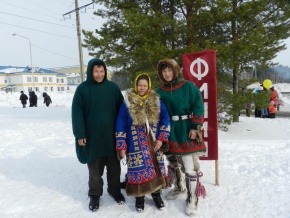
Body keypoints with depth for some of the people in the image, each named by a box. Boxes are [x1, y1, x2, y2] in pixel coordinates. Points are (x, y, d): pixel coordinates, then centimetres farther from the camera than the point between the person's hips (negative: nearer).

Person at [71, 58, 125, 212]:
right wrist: (80, 134, -10)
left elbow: (121, 109, 6)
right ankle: (95, 195, 31)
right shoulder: (82, 89, -4)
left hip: (111, 135, 2)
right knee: (95, 169, 12)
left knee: (114, 166, 15)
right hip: (92, 136, -2)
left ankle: (115, 190, 37)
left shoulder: (113, 87, 2)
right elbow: (77, 113, -5)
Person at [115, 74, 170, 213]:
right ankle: (139, 196, 23)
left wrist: (161, 138, -6)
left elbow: (165, 120, 4)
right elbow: (121, 125, -2)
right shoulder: (127, 102, -3)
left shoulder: (157, 101, 3)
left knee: (156, 168, 10)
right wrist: (121, 146, -5)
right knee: (138, 170, 2)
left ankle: (156, 194, 31)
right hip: (136, 145, -2)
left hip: (154, 144, 2)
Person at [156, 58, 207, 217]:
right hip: (169, 131, 4)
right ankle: (179, 187, 41)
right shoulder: (160, 91, 5)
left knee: (190, 166, -3)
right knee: (173, 162, 18)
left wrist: (195, 127, -14)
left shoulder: (188, 86, -6)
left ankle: (191, 199, 13)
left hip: (187, 131, -4)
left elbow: (198, 106, -8)